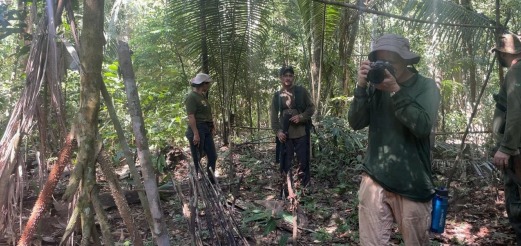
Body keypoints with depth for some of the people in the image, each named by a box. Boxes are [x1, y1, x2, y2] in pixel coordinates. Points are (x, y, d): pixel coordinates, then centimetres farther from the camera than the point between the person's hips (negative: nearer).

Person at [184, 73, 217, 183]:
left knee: (213, 156, 12)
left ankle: (211, 181, 24)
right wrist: (196, 134, -23)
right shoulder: (191, 97, -13)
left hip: (207, 130, 9)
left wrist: (212, 127, 14)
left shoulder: (203, 96, 15)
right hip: (197, 130, -9)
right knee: (197, 159, 0)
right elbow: (191, 117, -20)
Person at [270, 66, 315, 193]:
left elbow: (311, 107, 2)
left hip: (301, 132, -2)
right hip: (285, 134, 2)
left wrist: (301, 117, -15)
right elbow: (273, 115, 7)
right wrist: (277, 131, -5)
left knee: (303, 161, 1)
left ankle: (304, 187, 14)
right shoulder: (277, 95, 6)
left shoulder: (301, 91, 1)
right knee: (286, 162, 7)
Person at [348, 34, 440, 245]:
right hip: (375, 178, 2)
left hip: (412, 183, -1)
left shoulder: (425, 86, -2)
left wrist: (395, 91, -22)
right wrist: (361, 86, -15)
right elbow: (355, 123, -4)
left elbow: (423, 126, -17)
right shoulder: (375, 86, 5)